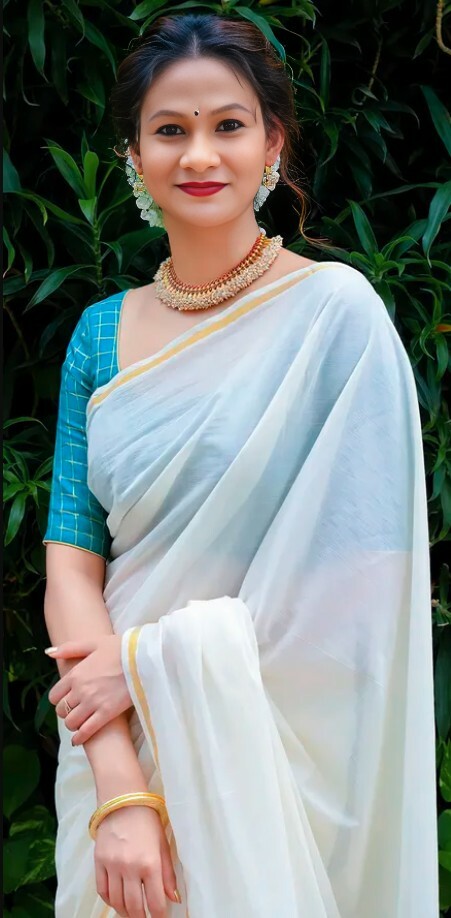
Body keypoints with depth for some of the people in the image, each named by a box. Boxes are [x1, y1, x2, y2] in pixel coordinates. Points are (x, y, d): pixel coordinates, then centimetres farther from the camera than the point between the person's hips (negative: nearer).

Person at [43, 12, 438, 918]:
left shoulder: (333, 310, -10)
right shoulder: (103, 334, 2)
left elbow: (355, 578, -15)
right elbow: (71, 563, -4)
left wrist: (151, 663, -14)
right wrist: (118, 788, -15)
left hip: (277, 747, -4)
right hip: (117, 736, 4)